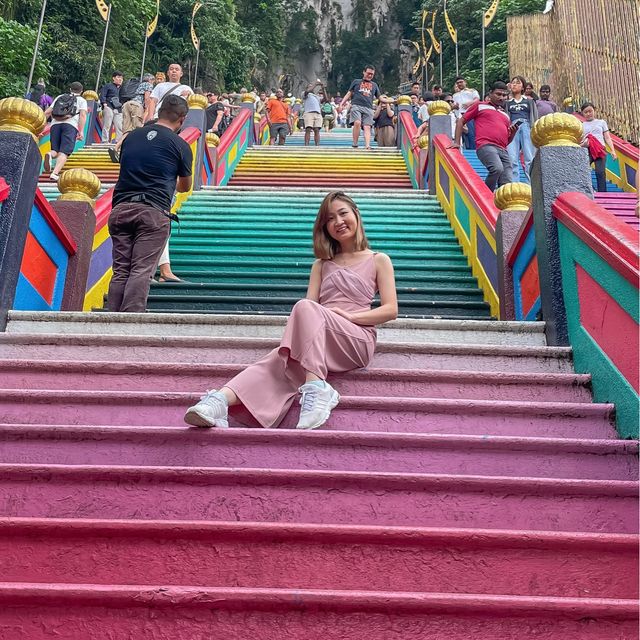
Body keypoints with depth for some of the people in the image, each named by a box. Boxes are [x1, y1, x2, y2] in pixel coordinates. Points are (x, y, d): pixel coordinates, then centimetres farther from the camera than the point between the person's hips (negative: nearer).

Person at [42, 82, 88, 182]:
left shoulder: (60, 97, 30)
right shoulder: (81, 100, 21)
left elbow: (47, 112, 20)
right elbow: (82, 115, 2)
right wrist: (81, 131, -4)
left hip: (55, 124, 3)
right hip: (70, 125, -3)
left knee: (55, 150, 10)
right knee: (64, 152, -11)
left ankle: (50, 155, -26)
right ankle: (55, 173, -31)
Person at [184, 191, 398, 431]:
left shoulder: (379, 261, 16)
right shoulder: (321, 265, 28)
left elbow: (390, 310, 6)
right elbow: (311, 305, 13)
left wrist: (350, 315, -8)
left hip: (358, 339, -3)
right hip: (321, 340, 3)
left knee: (305, 307, -33)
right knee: (278, 360, -31)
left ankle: (316, 389, -44)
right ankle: (221, 400, -53)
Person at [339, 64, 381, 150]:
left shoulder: (374, 85, 26)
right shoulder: (356, 82, 20)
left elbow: (379, 98, 25)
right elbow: (349, 94, 17)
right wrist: (341, 104, 4)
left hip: (368, 108, 2)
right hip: (356, 106, -2)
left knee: (367, 127, -14)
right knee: (357, 123, -26)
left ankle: (367, 146, -26)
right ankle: (355, 145, -21)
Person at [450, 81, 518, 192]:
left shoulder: (505, 114, 31)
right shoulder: (480, 106, 17)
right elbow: (461, 121, 15)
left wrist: (513, 132, 11)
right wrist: (457, 142, 5)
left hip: (503, 150, 6)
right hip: (486, 146, -6)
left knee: (508, 185, -7)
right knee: (497, 168, -33)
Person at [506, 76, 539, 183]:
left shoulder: (529, 101, 19)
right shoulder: (508, 102, 21)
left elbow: (535, 117, 13)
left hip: (527, 127, -1)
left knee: (529, 159, -11)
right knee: (512, 159, -13)